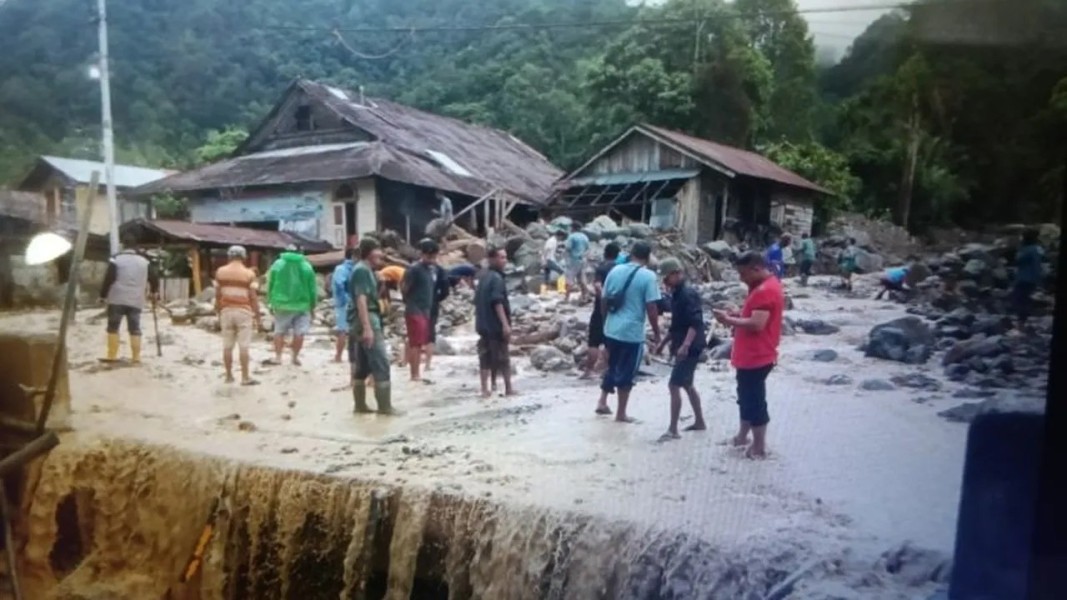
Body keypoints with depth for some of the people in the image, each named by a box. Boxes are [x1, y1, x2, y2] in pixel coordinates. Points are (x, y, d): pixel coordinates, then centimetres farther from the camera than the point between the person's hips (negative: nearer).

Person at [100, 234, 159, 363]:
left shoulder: (116, 259, -3)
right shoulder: (144, 260, 7)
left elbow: (108, 279, -7)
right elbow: (154, 277, 8)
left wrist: (103, 295, 1)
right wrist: (154, 292, 23)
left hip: (117, 299, -3)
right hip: (136, 301, 3)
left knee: (113, 328, 6)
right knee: (135, 329, 6)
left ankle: (112, 356, 4)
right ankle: (136, 356, 2)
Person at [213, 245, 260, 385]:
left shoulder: (220, 272, 3)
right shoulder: (249, 274, -6)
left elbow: (217, 296, 5)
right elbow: (253, 297, -7)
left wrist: (218, 313, 15)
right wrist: (257, 316, -1)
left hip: (226, 311, 3)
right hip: (243, 312, -3)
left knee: (227, 346, 9)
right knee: (243, 346, -1)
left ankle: (229, 376, 15)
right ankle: (245, 377, 0)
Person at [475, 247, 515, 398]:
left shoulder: (484, 277, 14)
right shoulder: (497, 278, -14)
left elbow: (477, 301, 18)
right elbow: (498, 303, -22)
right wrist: (505, 324, -25)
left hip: (483, 324, 8)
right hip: (496, 325, -8)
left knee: (485, 357, 7)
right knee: (503, 358, 1)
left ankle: (485, 389, 7)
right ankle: (508, 388, 7)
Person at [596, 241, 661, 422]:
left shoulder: (615, 271, 4)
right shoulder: (648, 276, -11)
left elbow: (604, 301, 9)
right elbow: (651, 309, -13)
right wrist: (656, 333, -3)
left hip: (611, 330, 5)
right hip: (632, 332, -5)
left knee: (612, 367, 23)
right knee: (627, 373, 7)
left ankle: (602, 402, 23)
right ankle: (621, 414, 15)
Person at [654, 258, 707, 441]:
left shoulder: (688, 294, -17)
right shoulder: (676, 295, 13)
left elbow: (695, 323, -27)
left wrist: (685, 345, -36)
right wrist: (664, 343, 24)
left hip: (690, 348, -10)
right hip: (682, 347, 10)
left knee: (674, 385, -11)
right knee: (687, 385, 18)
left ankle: (673, 430, -7)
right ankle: (699, 422, 31)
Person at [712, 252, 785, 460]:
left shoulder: (765, 290, -22)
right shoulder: (766, 286, 12)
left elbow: (757, 324, -28)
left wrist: (729, 320, -19)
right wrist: (737, 315, 5)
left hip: (756, 357, -11)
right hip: (751, 355, 11)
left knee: (754, 400, 0)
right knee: (747, 397, 21)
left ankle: (759, 447, 11)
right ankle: (742, 437, 35)